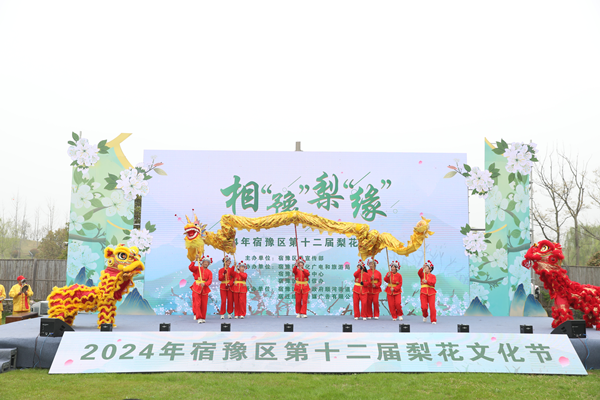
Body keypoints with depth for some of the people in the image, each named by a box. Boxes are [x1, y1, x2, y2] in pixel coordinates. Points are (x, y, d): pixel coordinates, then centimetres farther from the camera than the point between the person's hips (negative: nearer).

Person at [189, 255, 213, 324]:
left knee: (204, 304, 3)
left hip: (205, 289, 2)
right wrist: (195, 261, -24)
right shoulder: (197, 268, 4)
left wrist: (204, 284, -25)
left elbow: (210, 281, -7)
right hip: (197, 288, -2)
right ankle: (199, 318, -3)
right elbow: (190, 268, -17)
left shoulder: (209, 272, 8)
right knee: (197, 304, -7)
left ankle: (203, 318, 15)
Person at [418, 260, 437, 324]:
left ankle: (433, 320, 3)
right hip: (423, 292, 0)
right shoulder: (422, 274, 12)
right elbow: (419, 272, -12)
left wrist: (427, 281, -26)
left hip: (431, 292, 0)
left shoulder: (433, 276, 9)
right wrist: (422, 268, -31)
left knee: (432, 306, -6)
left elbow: (433, 282, -9)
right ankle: (425, 316, 21)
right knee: (424, 307, -9)